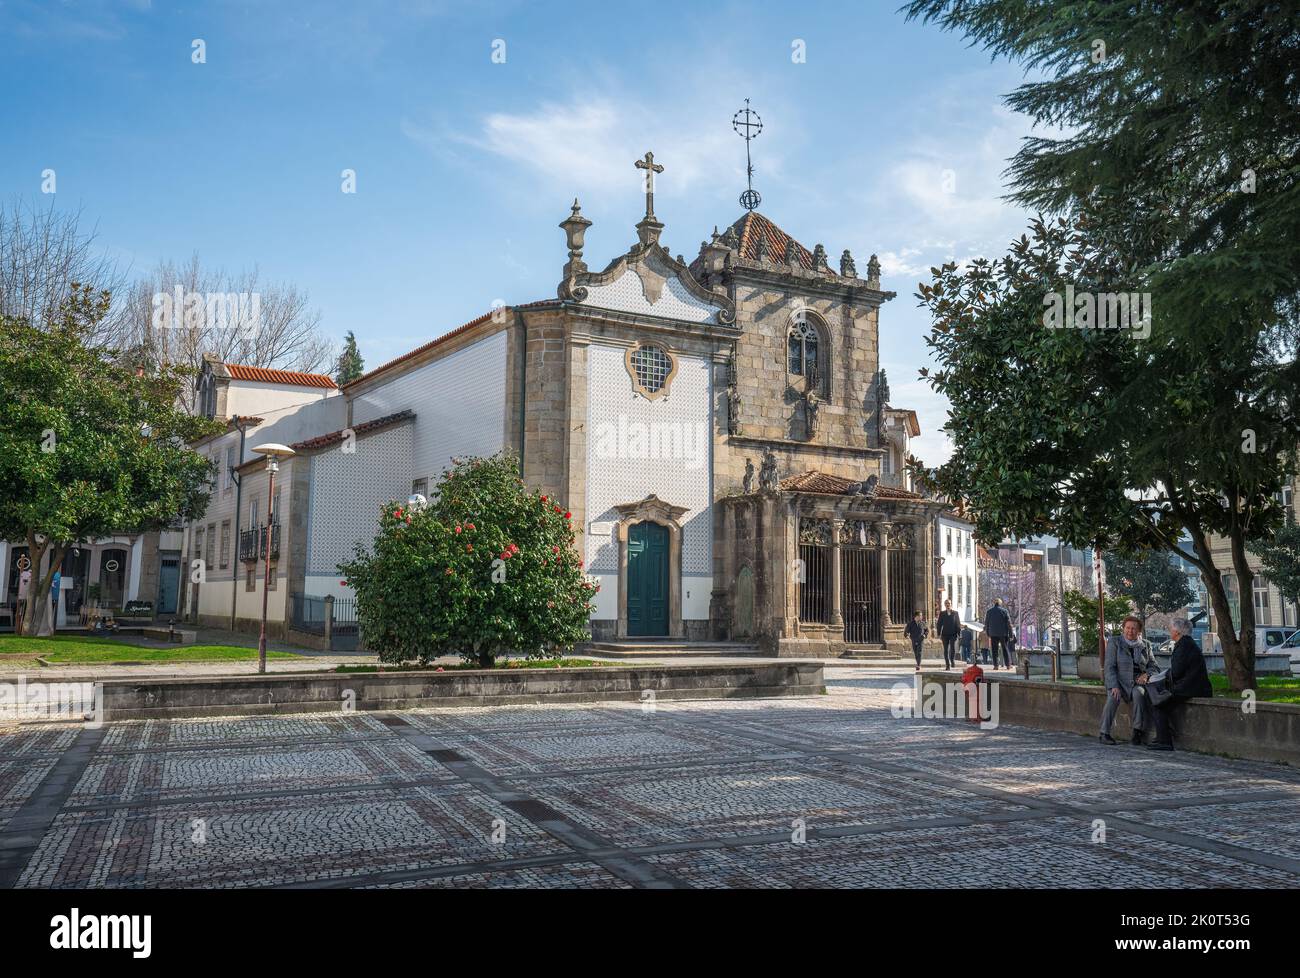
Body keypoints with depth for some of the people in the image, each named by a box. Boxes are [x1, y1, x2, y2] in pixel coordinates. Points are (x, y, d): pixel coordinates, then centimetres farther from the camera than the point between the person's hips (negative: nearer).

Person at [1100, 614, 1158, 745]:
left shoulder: (1144, 645, 11)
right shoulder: (1114, 642, 1)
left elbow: (1153, 665, 17)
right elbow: (1110, 666, -6)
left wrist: (1146, 674, -7)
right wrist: (1114, 686, -19)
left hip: (1137, 682, 2)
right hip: (1119, 682, -2)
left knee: (1139, 693, -33)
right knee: (1114, 696, -33)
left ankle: (1138, 731, -26)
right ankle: (1104, 733, -28)